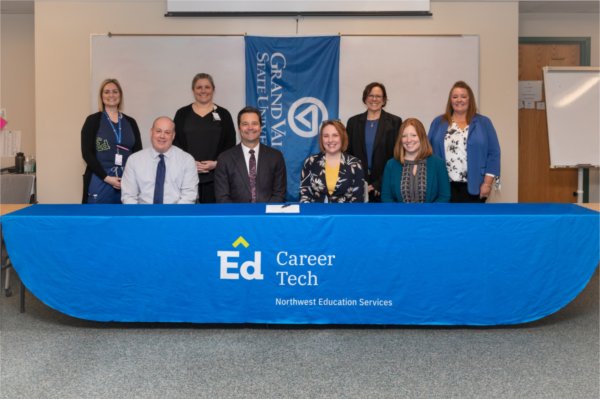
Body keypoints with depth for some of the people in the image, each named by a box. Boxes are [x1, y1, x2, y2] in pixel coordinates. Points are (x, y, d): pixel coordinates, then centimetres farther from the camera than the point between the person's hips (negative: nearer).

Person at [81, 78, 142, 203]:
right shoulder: (93, 120, 3)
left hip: (127, 183, 3)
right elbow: (87, 153, -4)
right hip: (100, 182, -3)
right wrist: (106, 177, -13)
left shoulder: (130, 122, 12)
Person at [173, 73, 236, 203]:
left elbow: (230, 144, 6)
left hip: (215, 175, 0)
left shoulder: (223, 114, 9)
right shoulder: (182, 114, 11)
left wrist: (216, 163, -9)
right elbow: (175, 142, 7)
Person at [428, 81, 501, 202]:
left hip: (472, 187, -1)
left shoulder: (483, 123, 6)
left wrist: (487, 183, -6)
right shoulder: (438, 123, 10)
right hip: (445, 186, 1)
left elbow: (493, 154, 1)